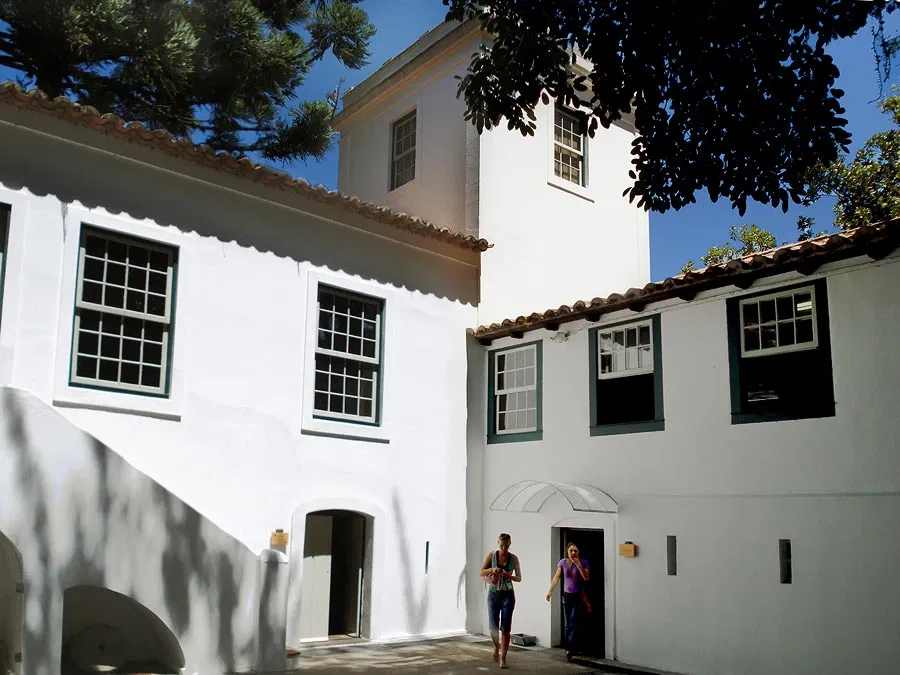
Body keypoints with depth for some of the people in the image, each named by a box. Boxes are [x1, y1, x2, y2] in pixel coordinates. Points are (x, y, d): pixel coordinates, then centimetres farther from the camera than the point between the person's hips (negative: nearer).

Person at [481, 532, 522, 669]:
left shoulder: (514, 558, -2)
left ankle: (503, 658, 2)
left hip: (508, 595, -1)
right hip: (493, 594, 1)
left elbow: (519, 578, 3)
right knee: (493, 626, 2)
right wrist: (492, 569, -22)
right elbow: (482, 573, -2)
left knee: (506, 628, -6)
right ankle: (497, 646, 33)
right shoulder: (492, 555, -2)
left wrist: (510, 576, -18)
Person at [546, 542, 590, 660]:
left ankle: (570, 649, -16)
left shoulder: (583, 562, -6)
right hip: (567, 595, 3)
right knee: (568, 623, 7)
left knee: (574, 622, -13)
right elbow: (556, 577, 3)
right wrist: (550, 591, -4)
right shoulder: (563, 562, 2)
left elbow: (586, 577, -18)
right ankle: (570, 649, 15)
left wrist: (578, 564, -22)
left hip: (578, 597, -3)